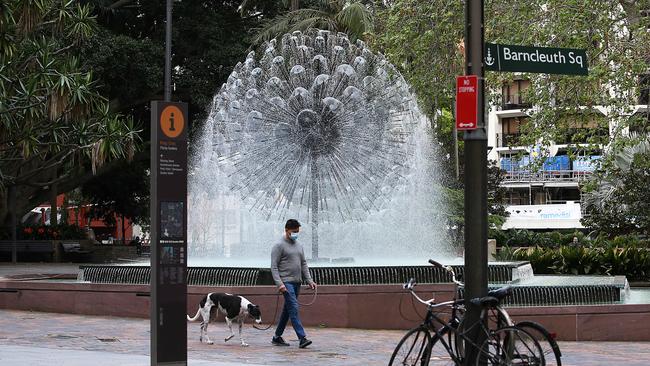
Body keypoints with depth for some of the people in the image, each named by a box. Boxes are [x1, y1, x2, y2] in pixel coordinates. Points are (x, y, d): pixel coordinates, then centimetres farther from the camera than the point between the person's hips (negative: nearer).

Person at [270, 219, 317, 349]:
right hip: (286, 282, -8)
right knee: (294, 308, -16)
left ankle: (277, 337, 20)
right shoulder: (279, 246, -6)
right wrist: (279, 283, -20)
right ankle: (302, 338, -23)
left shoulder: (299, 246, 17)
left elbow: (304, 264, 20)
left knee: (287, 310, 11)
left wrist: (309, 280, 10)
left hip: (297, 283, 8)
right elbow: (274, 267, -10)